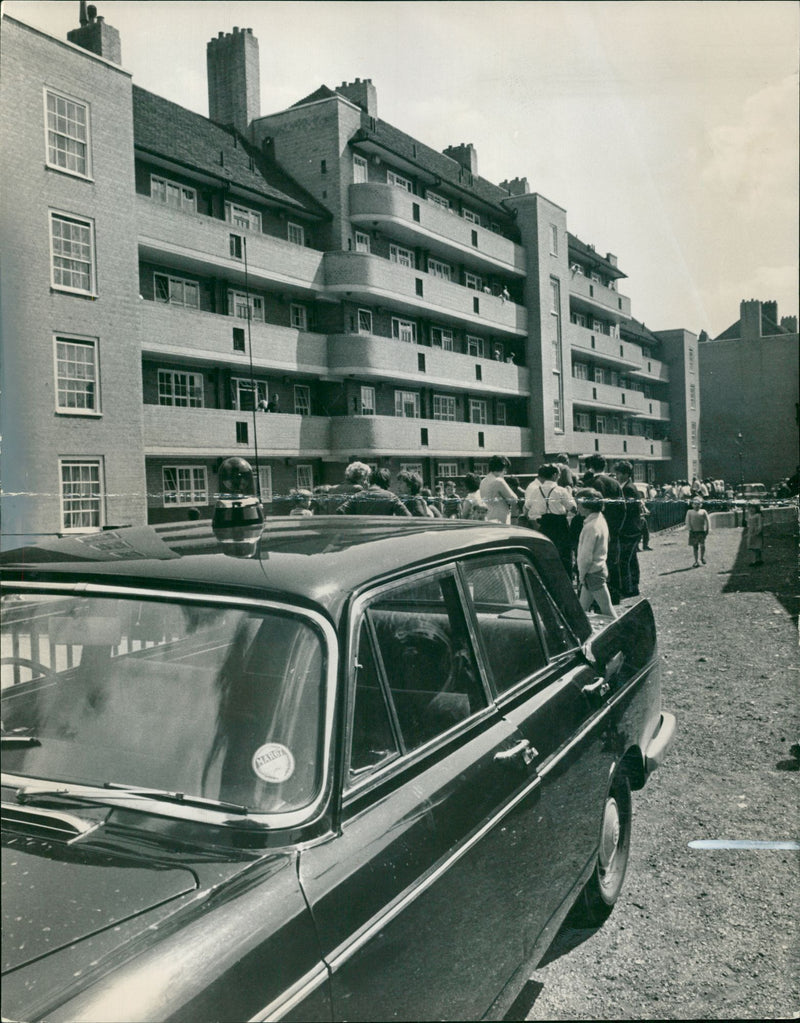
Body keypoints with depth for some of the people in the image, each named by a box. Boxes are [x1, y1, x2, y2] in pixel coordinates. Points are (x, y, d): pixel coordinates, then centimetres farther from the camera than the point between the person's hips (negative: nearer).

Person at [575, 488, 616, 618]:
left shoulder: (591, 527, -23)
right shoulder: (600, 519, 7)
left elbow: (586, 555, -22)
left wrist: (581, 573, -9)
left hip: (593, 573, -10)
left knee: (606, 608, -2)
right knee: (583, 607, 18)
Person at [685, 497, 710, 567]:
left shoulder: (703, 512, 7)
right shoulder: (690, 512, 7)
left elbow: (707, 521, 4)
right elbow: (688, 522, 1)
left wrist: (707, 529, -5)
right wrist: (690, 529, -10)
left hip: (702, 531, 0)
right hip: (693, 531, 0)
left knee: (702, 545, -6)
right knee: (695, 547, 2)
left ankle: (702, 557, 23)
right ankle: (696, 562, 9)